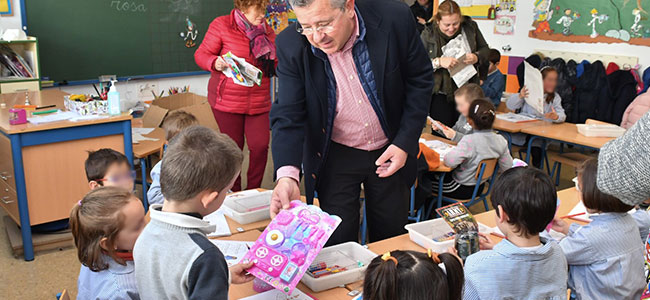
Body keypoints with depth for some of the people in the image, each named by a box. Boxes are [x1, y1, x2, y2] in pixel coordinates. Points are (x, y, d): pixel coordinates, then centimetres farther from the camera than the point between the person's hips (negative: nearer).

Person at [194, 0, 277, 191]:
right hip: (227, 100, -3)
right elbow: (201, 55, -2)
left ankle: (253, 191, 15)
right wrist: (215, 63, -23)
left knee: (260, 145, -5)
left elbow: (275, 65, 18)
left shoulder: (267, 31, 9)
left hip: (259, 102, 3)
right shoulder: (221, 25, -4)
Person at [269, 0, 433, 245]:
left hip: (389, 152, 1)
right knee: (338, 244, 5)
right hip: (336, 156, -1)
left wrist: (405, 143, -13)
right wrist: (287, 174, -35)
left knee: (392, 238, 17)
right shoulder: (291, 46, -19)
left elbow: (419, 80, -7)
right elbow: (289, 115, -19)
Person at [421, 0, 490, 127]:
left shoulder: (470, 27, -1)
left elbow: (485, 49, 11)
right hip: (441, 93, -2)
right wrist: (438, 62, -28)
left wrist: (476, 57, -12)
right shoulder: (428, 34, -8)